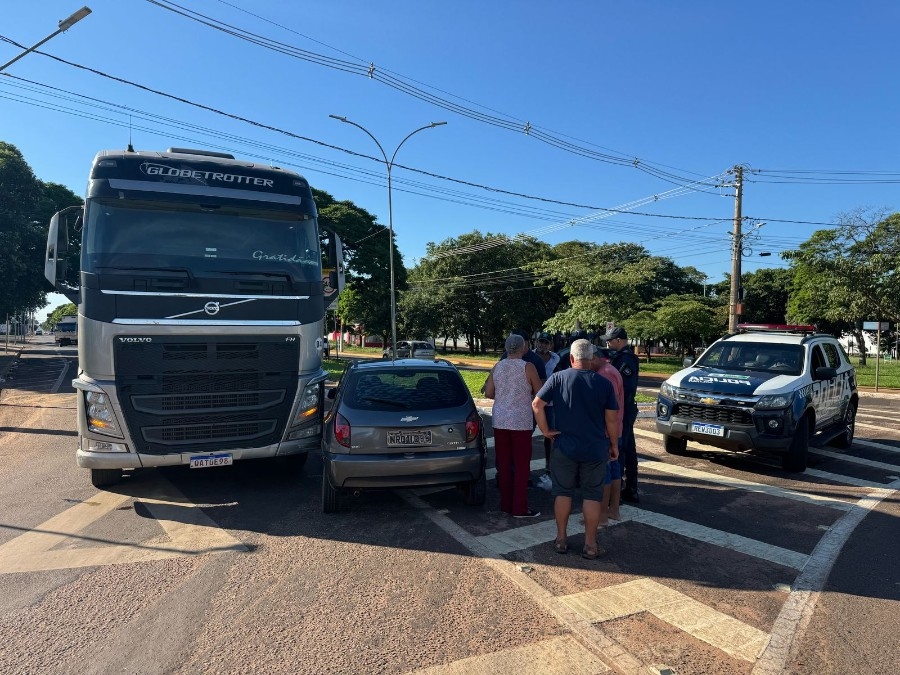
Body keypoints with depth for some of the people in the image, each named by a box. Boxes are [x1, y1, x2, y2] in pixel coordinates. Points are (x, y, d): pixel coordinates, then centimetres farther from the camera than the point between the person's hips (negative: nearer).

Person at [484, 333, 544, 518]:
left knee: (503, 463, 12)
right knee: (521, 465, 4)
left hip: (500, 421, 5)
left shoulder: (497, 366, 4)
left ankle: (505, 504, 21)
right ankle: (519, 508, 9)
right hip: (521, 421, -4)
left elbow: (488, 393, 5)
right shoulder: (528, 367, -9)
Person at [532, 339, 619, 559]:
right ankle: (590, 545, 18)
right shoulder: (604, 383, -6)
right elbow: (612, 419, -2)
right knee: (592, 495, 11)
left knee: (563, 493, 13)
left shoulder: (558, 378, -7)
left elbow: (537, 404, -12)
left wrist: (545, 430, -4)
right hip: (595, 450, 0)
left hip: (564, 447, 0)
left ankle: (561, 539, 22)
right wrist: (614, 445, 9)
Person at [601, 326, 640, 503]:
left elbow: (625, 387, -24)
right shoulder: (623, 356, 14)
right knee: (628, 449, 15)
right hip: (626, 409, 11)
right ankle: (631, 490, 25)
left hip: (622, 410, -11)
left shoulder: (625, 358, -18)